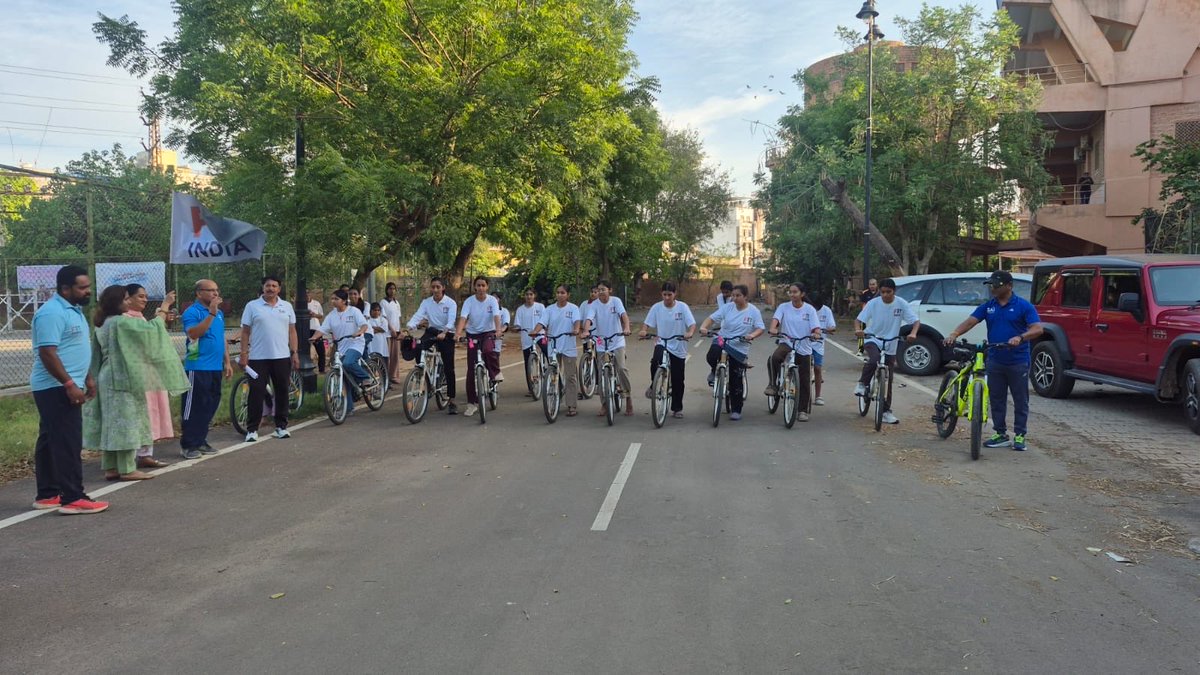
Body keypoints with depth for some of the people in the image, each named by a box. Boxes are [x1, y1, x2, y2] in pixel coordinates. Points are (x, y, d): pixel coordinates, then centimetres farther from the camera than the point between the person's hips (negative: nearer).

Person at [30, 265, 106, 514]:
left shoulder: (73, 309, 14)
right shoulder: (52, 313, -18)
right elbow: (47, 353, -24)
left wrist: (88, 377, 20)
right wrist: (70, 384, -26)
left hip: (59, 388, 10)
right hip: (56, 388, -10)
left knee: (50, 441, 14)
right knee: (67, 443, -9)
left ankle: (47, 495, 21)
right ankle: (72, 498, -7)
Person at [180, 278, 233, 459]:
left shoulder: (219, 313, 15)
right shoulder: (192, 312, -8)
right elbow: (194, 333, -25)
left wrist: (227, 362, 20)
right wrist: (211, 313, -26)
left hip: (215, 368, 8)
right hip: (197, 368, -7)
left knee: (210, 406, 11)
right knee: (194, 407, -4)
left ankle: (201, 441, 21)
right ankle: (188, 445, 3)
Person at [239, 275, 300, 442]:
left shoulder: (287, 306, 9)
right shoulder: (252, 306, 2)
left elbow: (292, 331, 9)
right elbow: (245, 332, 0)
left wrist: (294, 353, 3)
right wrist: (243, 354, -6)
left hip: (282, 357, 3)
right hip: (258, 357, -2)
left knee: (282, 391, 7)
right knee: (256, 393, 0)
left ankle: (281, 426, 17)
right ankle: (252, 429, 6)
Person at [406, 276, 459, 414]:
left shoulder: (451, 303, -11)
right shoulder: (426, 302, -2)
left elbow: (451, 321, -25)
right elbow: (417, 316, -14)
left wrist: (443, 333, -44)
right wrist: (408, 328, -33)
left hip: (446, 334, -3)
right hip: (432, 331, 3)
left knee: (449, 368, -3)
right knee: (418, 346, -31)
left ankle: (451, 401, 5)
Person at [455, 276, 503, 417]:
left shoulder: (492, 300, -8)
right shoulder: (469, 301, -8)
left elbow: (496, 316, -21)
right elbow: (463, 317, -20)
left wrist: (498, 330, -40)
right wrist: (458, 332, -38)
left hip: (488, 333, -1)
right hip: (472, 335, 1)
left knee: (488, 350, -37)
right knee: (471, 370, -1)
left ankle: (495, 373, -5)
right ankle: (472, 403, 7)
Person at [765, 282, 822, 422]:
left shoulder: (810, 309, 1)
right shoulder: (784, 307, 2)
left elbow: (815, 326, -8)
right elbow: (776, 318, -14)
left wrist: (816, 334, -31)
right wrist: (773, 328, -36)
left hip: (804, 348, 1)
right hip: (786, 343, -1)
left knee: (804, 381, 5)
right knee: (774, 358, -35)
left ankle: (802, 410, 19)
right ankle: (773, 385, -14)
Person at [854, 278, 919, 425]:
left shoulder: (901, 304, -9)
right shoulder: (873, 303, -11)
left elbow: (916, 320, -10)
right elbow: (859, 319, -10)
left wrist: (913, 333, -31)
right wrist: (858, 330, -32)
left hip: (890, 345, 2)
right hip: (872, 339, -2)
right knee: (874, 360, -35)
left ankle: (886, 411, 15)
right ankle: (862, 383, -9)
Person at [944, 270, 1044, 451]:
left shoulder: (1024, 306, -6)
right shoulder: (988, 306, 6)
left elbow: (1038, 329, -15)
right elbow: (970, 321, -3)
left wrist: (1020, 337, -33)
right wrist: (955, 333, -22)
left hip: (1018, 362, -4)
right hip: (995, 361, 4)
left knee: (1020, 400, 5)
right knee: (996, 399, 9)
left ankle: (1019, 435, 15)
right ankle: (1001, 434, 18)